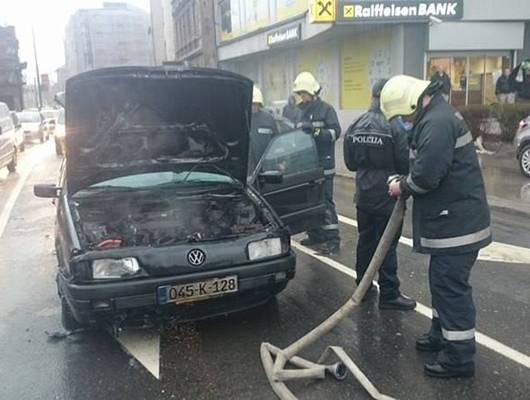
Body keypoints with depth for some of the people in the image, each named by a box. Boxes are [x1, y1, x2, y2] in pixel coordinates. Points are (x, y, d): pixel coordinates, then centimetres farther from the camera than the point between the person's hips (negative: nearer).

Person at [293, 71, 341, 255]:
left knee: (325, 202, -6)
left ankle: (332, 240, -2)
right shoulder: (301, 112, 15)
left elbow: (335, 132, -14)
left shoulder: (326, 109, -5)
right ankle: (315, 234, 23)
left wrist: (315, 131, -24)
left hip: (323, 164, -7)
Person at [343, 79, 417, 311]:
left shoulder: (355, 127, 2)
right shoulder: (395, 127, -17)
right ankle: (389, 295, 8)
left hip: (363, 195, 6)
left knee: (366, 239, 17)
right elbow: (405, 163, -13)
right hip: (387, 196, -6)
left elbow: (350, 163, 8)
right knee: (387, 245, 1)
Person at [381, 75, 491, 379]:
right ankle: (441, 336, 37)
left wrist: (403, 187, -8)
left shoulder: (437, 122, -21)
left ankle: (459, 358, 9)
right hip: (453, 218, 11)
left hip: (457, 223, -11)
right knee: (444, 282, 21)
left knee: (451, 286, -2)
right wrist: (406, 184, 5)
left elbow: (426, 174, -27)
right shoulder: (436, 116, 14)